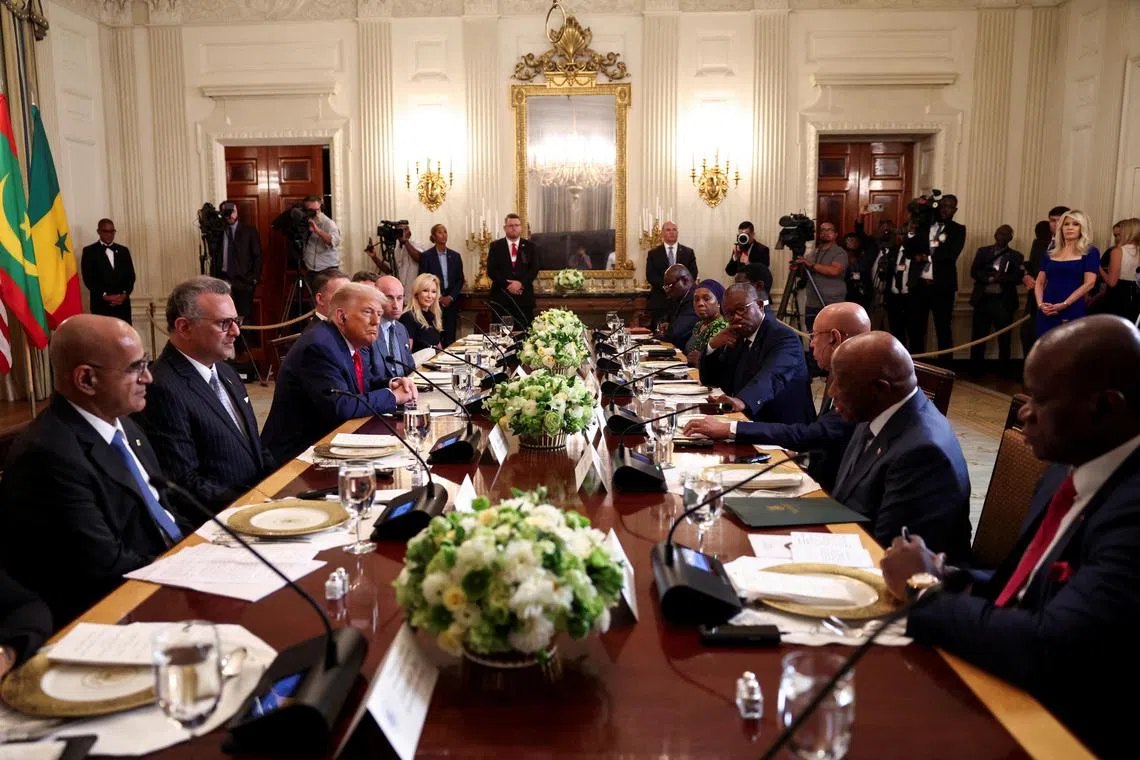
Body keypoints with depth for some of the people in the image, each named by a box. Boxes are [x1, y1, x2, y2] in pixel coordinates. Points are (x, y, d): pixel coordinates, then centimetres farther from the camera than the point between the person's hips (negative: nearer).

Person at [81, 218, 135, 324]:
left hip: (123, 304, 3)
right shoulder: (89, 251, 4)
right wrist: (104, 296, -14)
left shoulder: (123, 250, 15)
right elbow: (88, 278, -3)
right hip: (101, 305, -3)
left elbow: (131, 276, 10)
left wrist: (125, 294, -6)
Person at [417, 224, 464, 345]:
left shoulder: (455, 256, 10)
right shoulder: (426, 256, -1)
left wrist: (451, 297, -4)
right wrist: (438, 298, -9)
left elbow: (460, 280, 10)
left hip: (451, 302, 3)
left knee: (450, 336, 0)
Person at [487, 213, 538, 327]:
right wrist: (507, 285, -11)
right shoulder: (495, 246, 8)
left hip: (524, 297, 1)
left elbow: (534, 269, 3)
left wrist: (521, 283, -12)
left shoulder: (529, 246, 11)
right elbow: (491, 270, 0)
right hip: (501, 297, -1)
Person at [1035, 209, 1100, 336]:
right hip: (1046, 313, 4)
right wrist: (1040, 303, -5)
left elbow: (1089, 283, -7)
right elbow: (1039, 282, 14)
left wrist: (1064, 304, -16)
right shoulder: (1051, 253, 15)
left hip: (1073, 312, -4)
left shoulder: (1090, 252, 3)